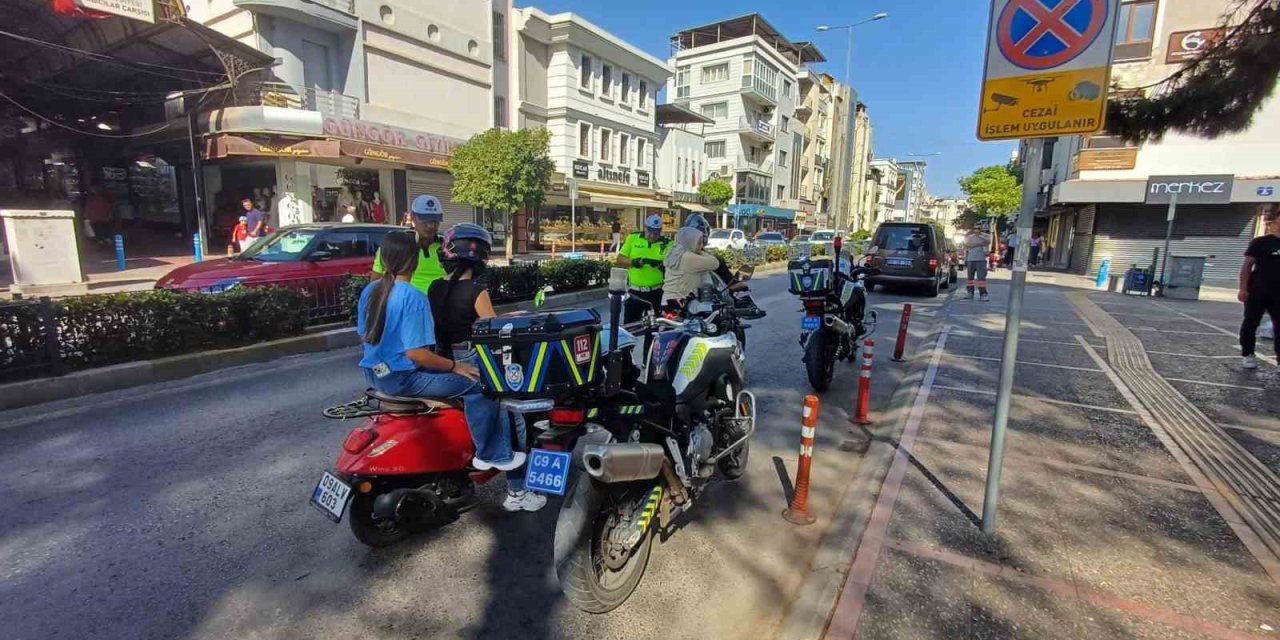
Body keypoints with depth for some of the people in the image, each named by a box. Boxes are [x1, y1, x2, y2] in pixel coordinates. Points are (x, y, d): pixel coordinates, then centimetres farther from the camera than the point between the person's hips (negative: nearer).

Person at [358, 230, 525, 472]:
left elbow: (364, 336, 13)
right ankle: (492, 454, 2)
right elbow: (416, 353, -26)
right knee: (477, 382, -7)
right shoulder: (413, 297, -22)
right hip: (402, 377, -10)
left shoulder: (369, 290, 4)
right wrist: (454, 366, -14)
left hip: (375, 372, 10)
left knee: (443, 369, 28)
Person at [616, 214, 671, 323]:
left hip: (656, 293, 0)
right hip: (635, 291, 1)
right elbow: (620, 260, 0)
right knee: (629, 323, 8)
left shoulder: (667, 244, 0)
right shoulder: (632, 238, 2)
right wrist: (633, 262, -19)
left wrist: (661, 265, -25)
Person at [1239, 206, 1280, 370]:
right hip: (1257, 291, -4)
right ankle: (1247, 354, 14)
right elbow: (1247, 265, -7)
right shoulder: (1260, 242, -5)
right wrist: (1243, 288, -12)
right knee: (1251, 323, 4)